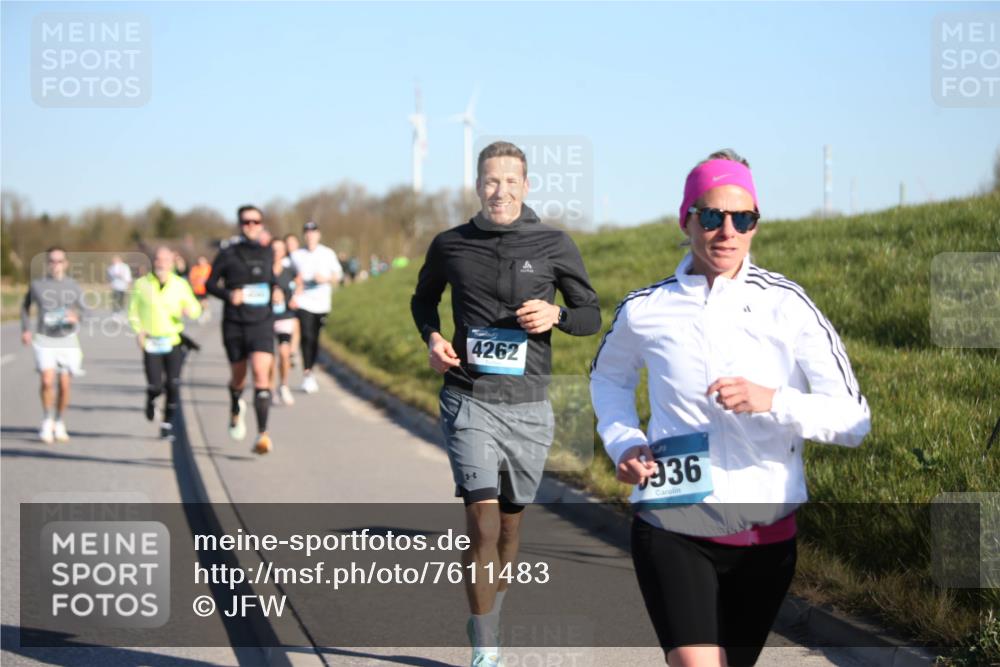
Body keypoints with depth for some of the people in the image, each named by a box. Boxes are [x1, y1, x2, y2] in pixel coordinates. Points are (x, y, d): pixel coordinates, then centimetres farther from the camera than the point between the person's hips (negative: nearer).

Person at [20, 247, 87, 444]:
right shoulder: (37, 285, 2)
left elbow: (82, 309, 7)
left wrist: (76, 316, -16)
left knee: (64, 384, 1)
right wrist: (25, 329, 8)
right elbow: (25, 306, 18)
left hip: (67, 340, 1)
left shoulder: (73, 286, 3)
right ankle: (47, 421, 3)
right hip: (44, 339, -1)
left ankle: (59, 423, 22)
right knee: (47, 381, -16)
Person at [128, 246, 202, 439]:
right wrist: (138, 330, -7)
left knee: (173, 386, -5)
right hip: (151, 343, -1)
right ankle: (151, 401, 28)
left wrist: (190, 310, -16)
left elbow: (195, 307, 9)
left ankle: (167, 424, 11)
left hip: (174, 342, 1)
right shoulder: (141, 284, 3)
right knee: (155, 385, -9)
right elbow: (133, 311, 9)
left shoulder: (180, 284, 5)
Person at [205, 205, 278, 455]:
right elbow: (210, 284, 1)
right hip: (234, 324, 0)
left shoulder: (267, 253, 6)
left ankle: (263, 434, -20)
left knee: (261, 373, -18)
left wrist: (276, 292, 11)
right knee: (238, 377, 13)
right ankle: (236, 411, 49)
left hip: (262, 323, 0)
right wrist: (229, 294, -15)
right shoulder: (228, 254, -3)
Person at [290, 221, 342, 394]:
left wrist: (326, 279, -10)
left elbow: (337, 276, 9)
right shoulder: (296, 255, 6)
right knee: (307, 337, -16)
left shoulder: (328, 254, 7)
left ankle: (310, 372, 22)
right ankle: (307, 375, -17)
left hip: (322, 303, 2)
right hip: (303, 303, -2)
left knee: (315, 340, 6)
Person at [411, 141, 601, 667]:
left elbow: (592, 315, 7)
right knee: (482, 523, -15)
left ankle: (489, 617, 37)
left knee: (510, 523, 13)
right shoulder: (450, 246, 3)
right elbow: (424, 299, 22)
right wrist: (432, 338, 1)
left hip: (528, 406, 1)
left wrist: (555, 316, -15)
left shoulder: (553, 245, 0)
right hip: (469, 402, -1)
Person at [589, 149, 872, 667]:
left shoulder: (787, 306, -6)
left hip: (766, 535, 1)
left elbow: (853, 420, -10)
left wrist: (773, 401, -27)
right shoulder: (645, 309, -2)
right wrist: (622, 441, 2)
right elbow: (609, 376, 20)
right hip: (672, 528, -1)